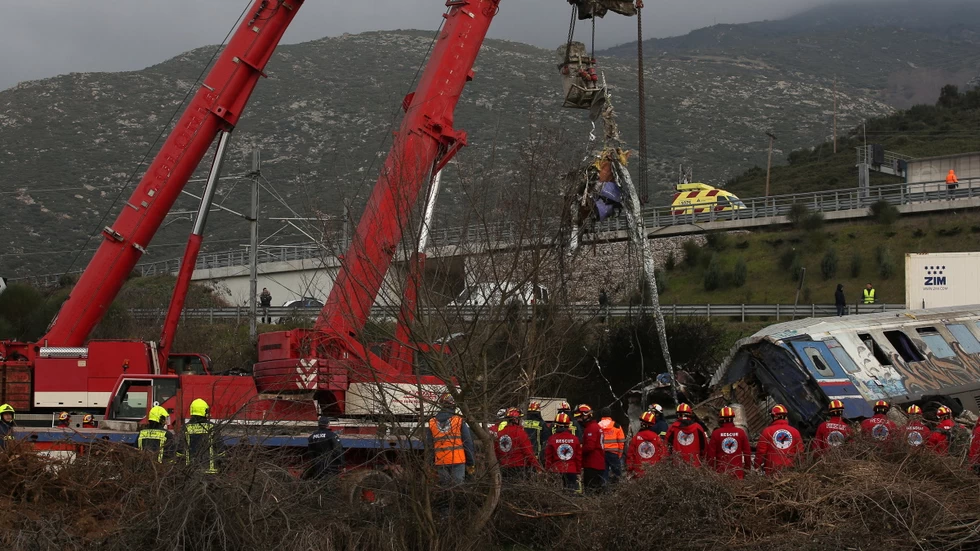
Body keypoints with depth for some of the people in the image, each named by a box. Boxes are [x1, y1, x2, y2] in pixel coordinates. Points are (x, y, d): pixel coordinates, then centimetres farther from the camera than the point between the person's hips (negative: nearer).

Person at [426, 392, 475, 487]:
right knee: (457, 487, -2)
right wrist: (470, 463, 5)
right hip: (457, 461, -3)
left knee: (444, 487, 10)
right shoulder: (460, 421, -4)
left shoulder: (432, 423, 6)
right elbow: (468, 443, -2)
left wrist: (432, 463, 16)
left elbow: (429, 445, 9)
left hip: (440, 463, 3)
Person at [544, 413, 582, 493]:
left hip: (556, 471, -2)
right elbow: (579, 457, 7)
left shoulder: (552, 439, -5)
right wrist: (579, 471, 17)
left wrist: (547, 470, 11)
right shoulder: (575, 439, 1)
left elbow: (548, 457, 1)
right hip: (572, 471, 2)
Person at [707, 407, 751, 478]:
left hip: (721, 471, -1)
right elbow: (747, 451, 5)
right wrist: (748, 469, 16)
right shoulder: (741, 432, -1)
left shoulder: (716, 433, -4)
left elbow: (711, 453, -1)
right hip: (738, 472, 1)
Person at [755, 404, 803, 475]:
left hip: (772, 469, -3)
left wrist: (757, 466, 9)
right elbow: (800, 452, 9)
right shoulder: (795, 432, 5)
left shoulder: (767, 431, -4)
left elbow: (760, 451, -3)